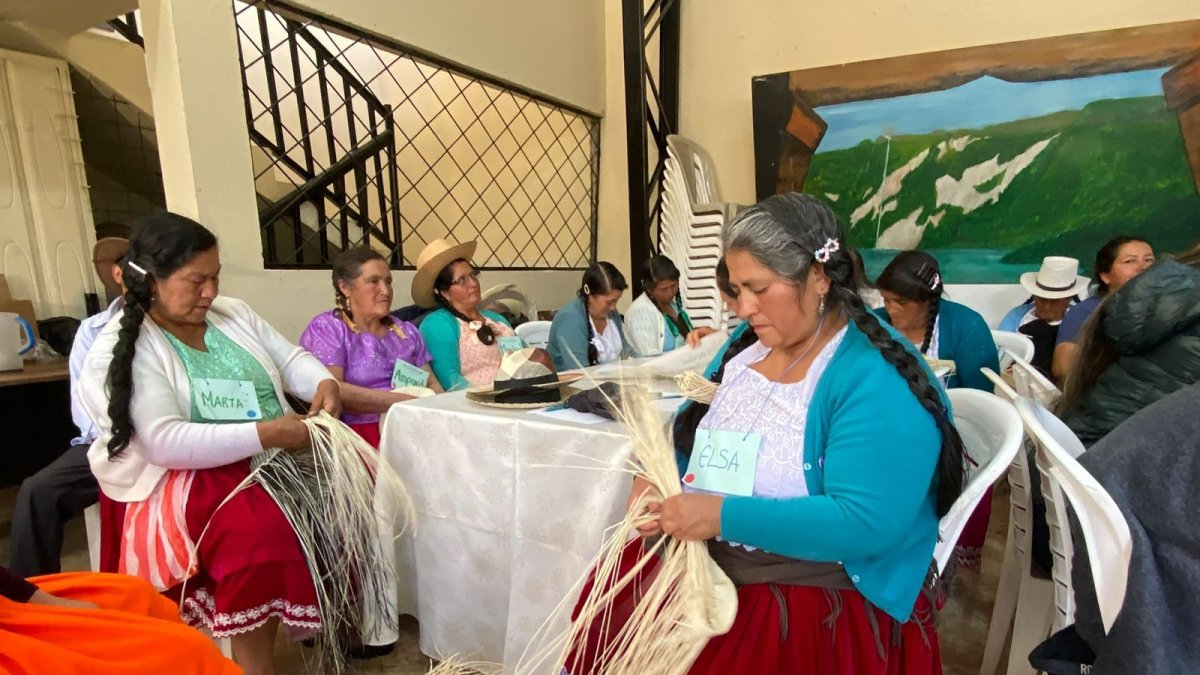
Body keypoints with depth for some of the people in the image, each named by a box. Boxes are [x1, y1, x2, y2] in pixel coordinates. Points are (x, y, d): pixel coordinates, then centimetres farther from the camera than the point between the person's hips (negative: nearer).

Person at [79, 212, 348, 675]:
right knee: (260, 525, -35)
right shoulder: (120, 350, -10)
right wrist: (264, 433, -27)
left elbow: (291, 358, 12)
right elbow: (163, 443, -21)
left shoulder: (231, 313, 8)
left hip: (272, 459, 6)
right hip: (183, 479, -6)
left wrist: (323, 383, -11)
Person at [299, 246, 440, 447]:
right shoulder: (325, 328, 2)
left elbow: (431, 384, 15)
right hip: (361, 433, -5)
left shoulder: (407, 331, 20)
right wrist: (403, 401, -16)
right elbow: (330, 390, -12)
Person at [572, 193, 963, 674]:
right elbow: (707, 435, 11)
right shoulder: (752, 345, 3)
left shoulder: (880, 380, -20)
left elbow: (863, 524, -26)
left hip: (826, 601, -6)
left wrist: (723, 515, -27)